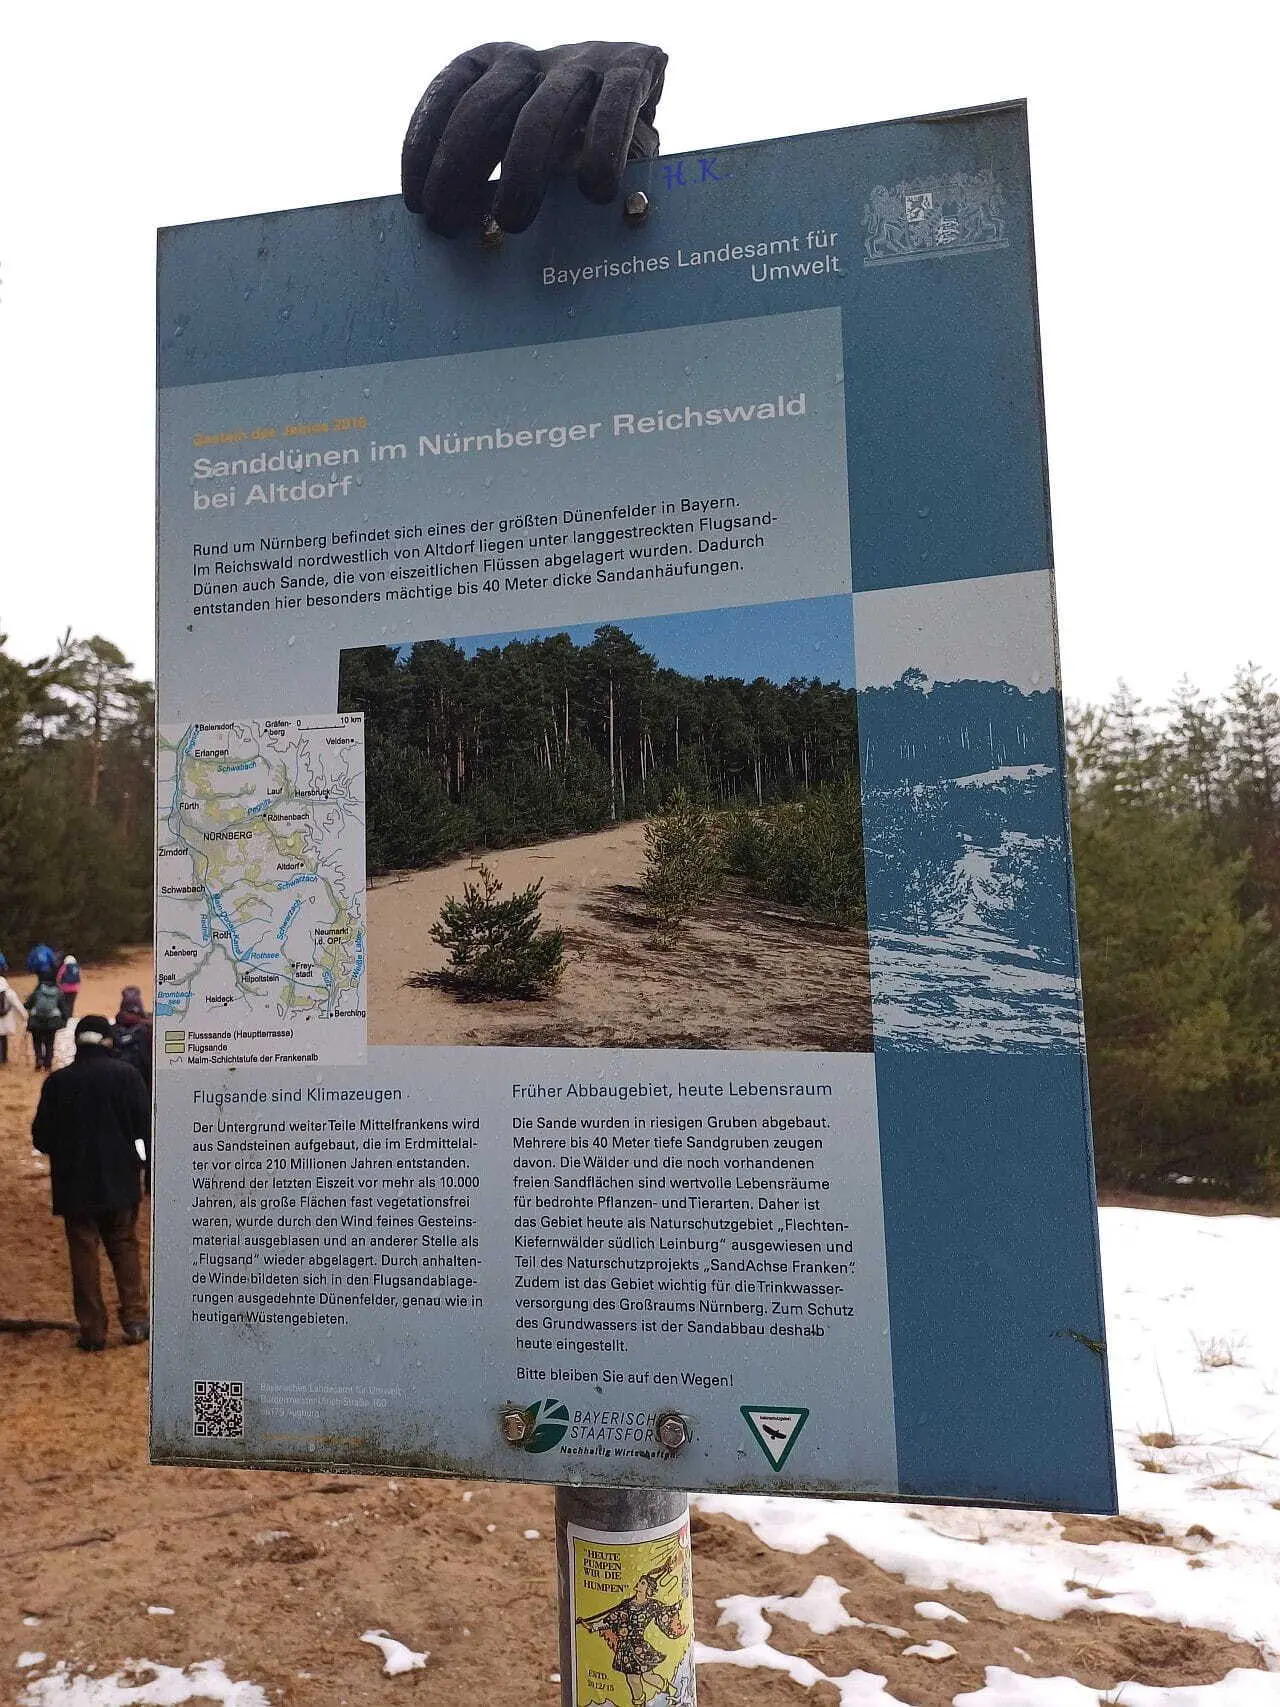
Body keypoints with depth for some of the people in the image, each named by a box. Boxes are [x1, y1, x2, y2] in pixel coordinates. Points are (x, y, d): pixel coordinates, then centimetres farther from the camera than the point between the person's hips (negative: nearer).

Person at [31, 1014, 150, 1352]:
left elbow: (41, 1137, -1)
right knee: (124, 1248, 14)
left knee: (84, 1254, 9)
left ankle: (93, 1330, 12)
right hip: (120, 1181, 0)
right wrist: (137, 1159, 7)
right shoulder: (125, 1074, -8)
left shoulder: (57, 1082, -5)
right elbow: (145, 1124, -9)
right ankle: (134, 1319, 12)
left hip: (75, 1184, 0)